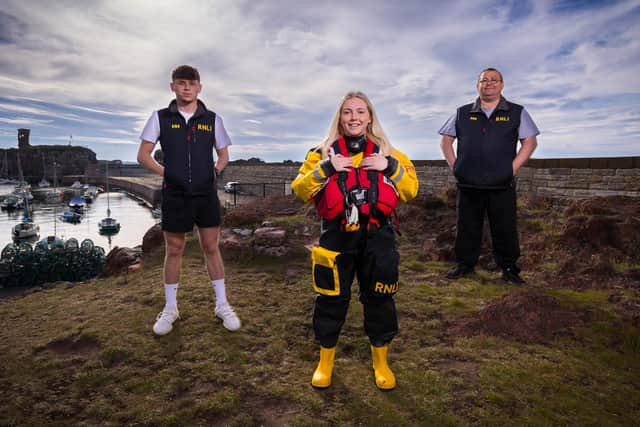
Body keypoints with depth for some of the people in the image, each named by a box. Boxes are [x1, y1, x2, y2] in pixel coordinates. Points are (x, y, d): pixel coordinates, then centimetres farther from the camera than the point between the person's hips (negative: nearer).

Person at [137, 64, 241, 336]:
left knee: (211, 248, 6)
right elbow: (143, 155, 5)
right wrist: (165, 172, -5)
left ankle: (222, 305, 17)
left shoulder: (212, 119, 5)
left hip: (206, 194, 0)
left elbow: (224, 155, 14)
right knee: (173, 251, 8)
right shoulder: (160, 117, 3)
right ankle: (170, 308, 22)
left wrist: (214, 171, -2)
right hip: (174, 195, 0)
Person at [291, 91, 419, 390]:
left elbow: (411, 190, 2)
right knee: (331, 298, 8)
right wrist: (326, 169, -18)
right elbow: (300, 190, -5)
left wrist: (391, 167, -13)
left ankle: (380, 361, 32)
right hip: (337, 237, -1)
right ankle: (326, 360, 31)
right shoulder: (324, 153, 4)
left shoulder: (386, 152, 8)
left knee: (379, 298, 10)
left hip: (377, 237, 1)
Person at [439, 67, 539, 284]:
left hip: (502, 185, -1)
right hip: (468, 184, 1)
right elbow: (445, 140, 14)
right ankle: (464, 264, 21)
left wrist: (513, 167, -5)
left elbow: (530, 141, 6)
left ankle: (509, 268, 15)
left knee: (504, 228, 3)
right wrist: (454, 165, 3)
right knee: (467, 226, 8)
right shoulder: (463, 113, 10)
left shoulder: (516, 113, 7)